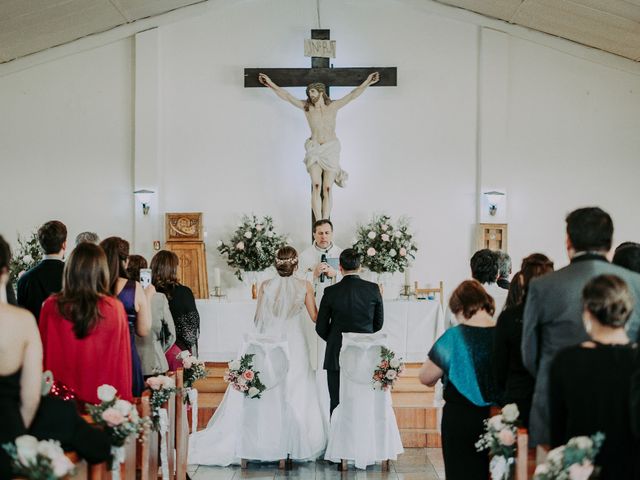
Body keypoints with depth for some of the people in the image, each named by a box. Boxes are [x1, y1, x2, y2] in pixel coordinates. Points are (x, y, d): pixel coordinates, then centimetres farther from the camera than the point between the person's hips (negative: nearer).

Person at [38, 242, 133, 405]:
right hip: (103, 397, -1)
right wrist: (123, 398, 9)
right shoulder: (115, 309, -10)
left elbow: (43, 354, 4)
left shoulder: (51, 307, -7)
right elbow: (122, 359, -2)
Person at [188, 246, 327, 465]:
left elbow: (259, 318, 4)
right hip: (294, 347, -1)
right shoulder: (305, 286, -5)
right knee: (295, 395, 4)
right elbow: (314, 317, 5)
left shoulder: (265, 286, -2)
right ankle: (295, 445, 7)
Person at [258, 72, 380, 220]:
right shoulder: (307, 107, 5)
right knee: (316, 187, -17)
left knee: (327, 189, -5)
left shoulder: (333, 106, 3)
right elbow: (287, 96, 5)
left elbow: (352, 95, -1)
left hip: (331, 150, 0)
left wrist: (366, 83, -10)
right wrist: (271, 85, 0)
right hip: (314, 150, 0)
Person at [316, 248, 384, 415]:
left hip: (337, 356, -1)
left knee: (337, 402, 6)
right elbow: (378, 323, 6)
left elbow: (321, 328, 0)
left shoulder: (331, 291, -8)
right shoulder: (373, 289, -5)